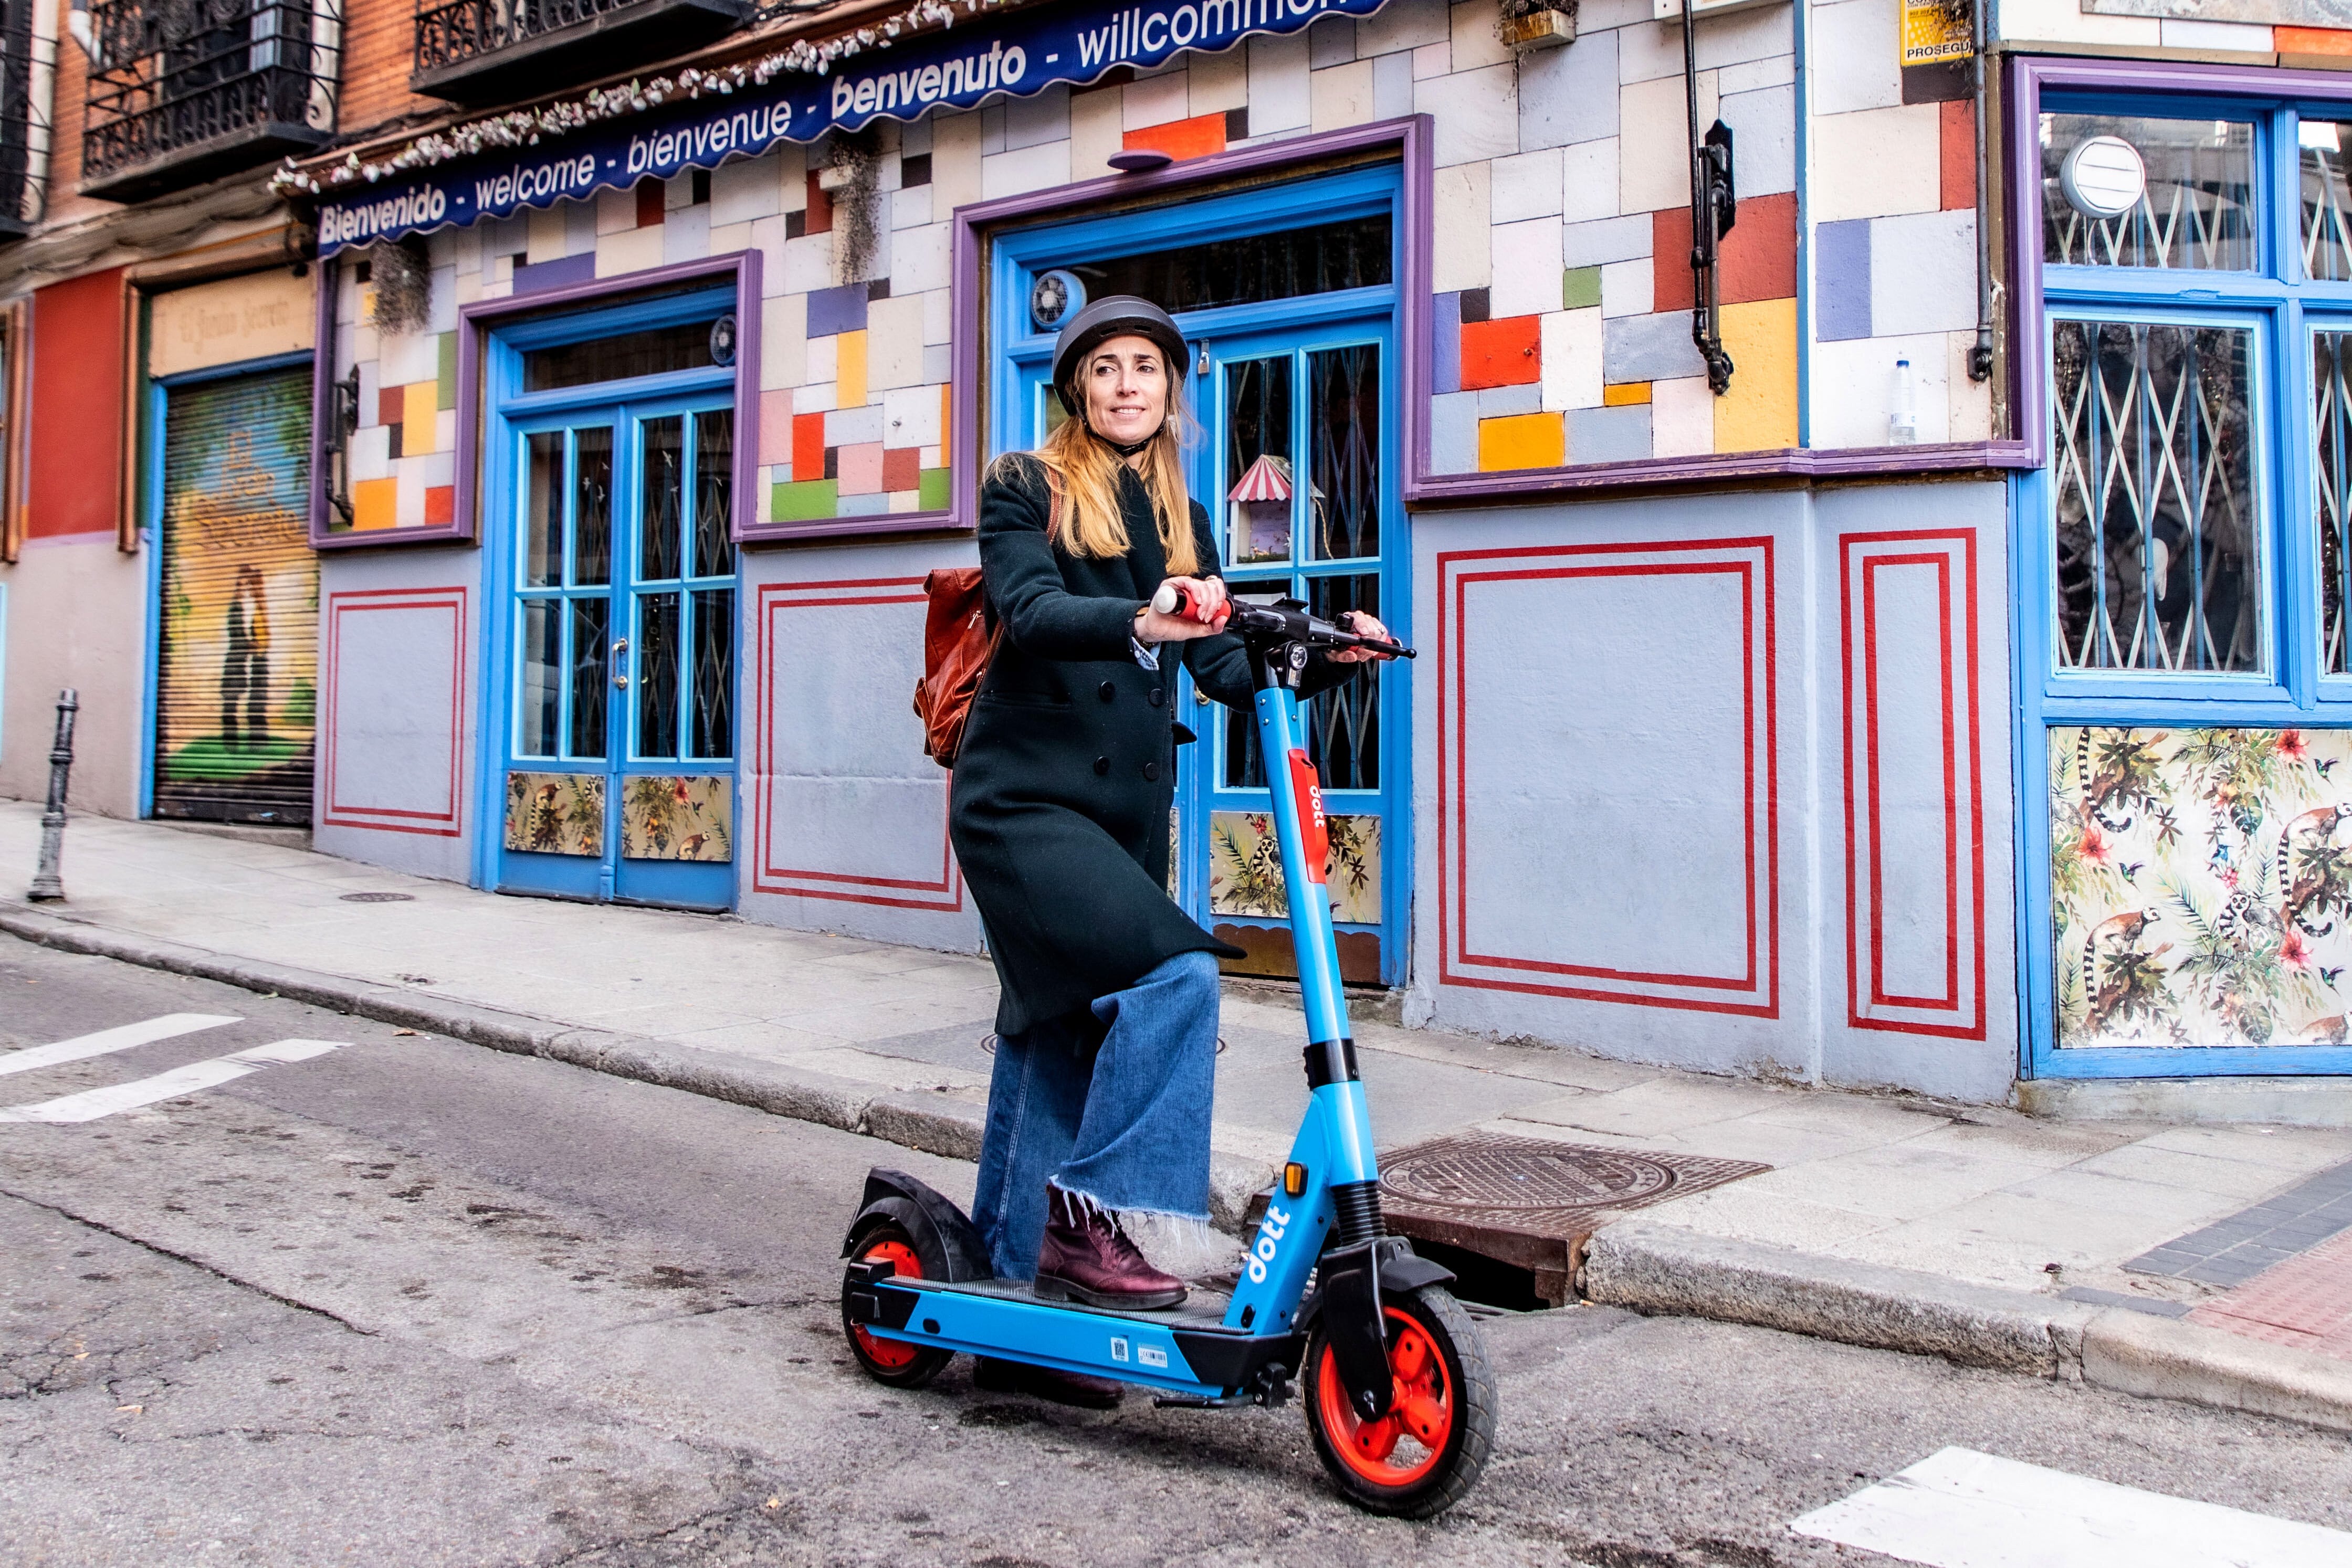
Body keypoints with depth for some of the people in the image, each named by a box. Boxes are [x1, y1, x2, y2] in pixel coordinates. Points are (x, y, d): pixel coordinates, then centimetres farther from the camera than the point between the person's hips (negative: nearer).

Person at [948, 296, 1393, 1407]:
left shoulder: (1182, 521, 16)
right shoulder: (1026, 488, 0)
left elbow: (1226, 670, 7)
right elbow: (1030, 610, -19)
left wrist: (1321, 661, -11)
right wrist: (1137, 622, -37)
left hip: (1125, 811, 6)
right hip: (1024, 800, -6)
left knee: (1062, 1045, 9)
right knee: (1174, 973, -25)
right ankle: (1087, 1221, -15)